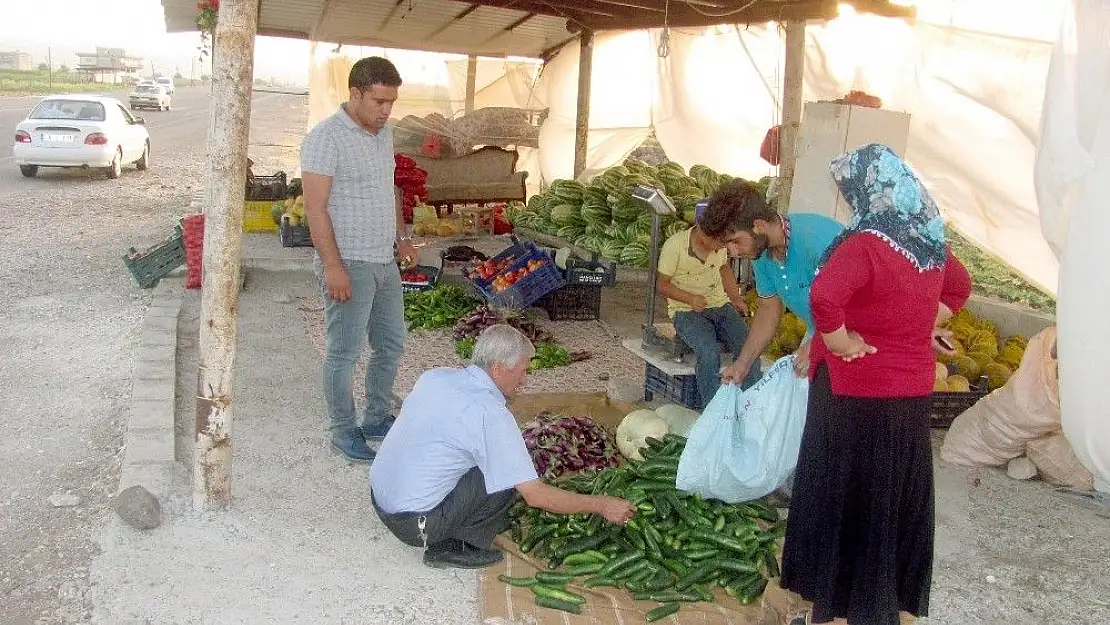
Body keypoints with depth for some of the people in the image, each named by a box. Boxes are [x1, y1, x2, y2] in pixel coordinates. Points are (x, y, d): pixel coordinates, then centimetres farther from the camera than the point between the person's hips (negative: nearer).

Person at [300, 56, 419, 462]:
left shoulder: (384, 133, 9)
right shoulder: (326, 138, -16)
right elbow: (316, 208, -19)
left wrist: (400, 237, 21)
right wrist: (333, 267, -22)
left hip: (384, 262, 8)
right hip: (349, 266, -8)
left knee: (391, 345, 16)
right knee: (344, 353, 3)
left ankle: (377, 419, 31)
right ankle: (343, 431, 18)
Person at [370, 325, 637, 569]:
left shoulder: (434, 376, 1)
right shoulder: (492, 415, -20)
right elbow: (535, 495, -19)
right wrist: (601, 505, -9)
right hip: (415, 524, -8)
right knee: (510, 477, -8)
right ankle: (454, 546, 0)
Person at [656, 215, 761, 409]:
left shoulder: (720, 245, -1)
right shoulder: (675, 245, -15)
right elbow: (662, 284, -6)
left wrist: (735, 297, 6)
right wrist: (690, 298, -23)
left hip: (720, 305, 5)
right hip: (686, 311, -5)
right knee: (709, 353, -32)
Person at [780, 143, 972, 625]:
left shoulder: (866, 244, -21)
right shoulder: (931, 241, 4)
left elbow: (824, 297, -37)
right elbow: (959, 288, 22)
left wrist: (841, 344, -21)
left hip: (857, 394, -7)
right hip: (913, 392, 8)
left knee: (844, 501, 6)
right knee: (901, 499, 18)